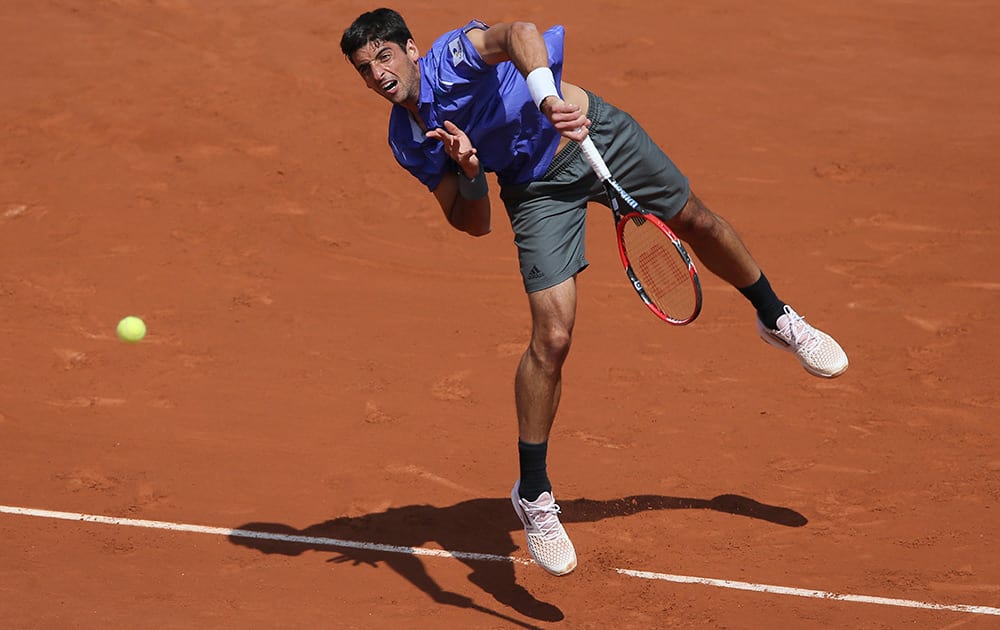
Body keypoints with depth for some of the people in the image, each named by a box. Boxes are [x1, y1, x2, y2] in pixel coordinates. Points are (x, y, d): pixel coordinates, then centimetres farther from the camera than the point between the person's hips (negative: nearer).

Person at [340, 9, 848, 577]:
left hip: (596, 131, -1)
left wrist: (547, 95, -64)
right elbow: (473, 224, -6)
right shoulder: (409, 144, -10)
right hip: (539, 187, 1)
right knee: (552, 337, -13)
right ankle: (533, 495, 0)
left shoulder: (452, 57, -24)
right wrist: (468, 174, -28)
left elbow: (518, 32, -46)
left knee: (697, 221, 16)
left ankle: (777, 318, 48)